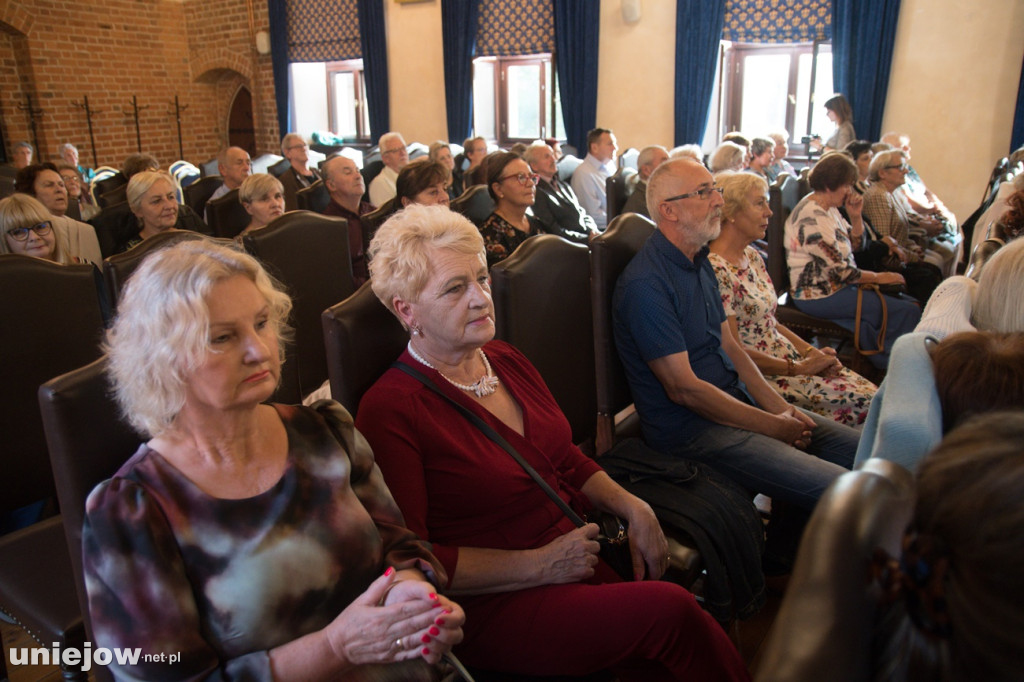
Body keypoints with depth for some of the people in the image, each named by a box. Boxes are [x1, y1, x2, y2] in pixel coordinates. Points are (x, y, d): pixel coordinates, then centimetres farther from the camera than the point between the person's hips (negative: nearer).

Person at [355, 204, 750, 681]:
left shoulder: (505, 360, 9)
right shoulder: (390, 410, -13)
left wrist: (632, 508, 3)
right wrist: (540, 565, -15)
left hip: (581, 559, 6)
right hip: (492, 606, -6)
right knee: (670, 610, -22)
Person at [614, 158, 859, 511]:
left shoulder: (700, 262, 13)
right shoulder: (644, 284, -19)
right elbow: (684, 388, -20)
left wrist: (779, 407, 1)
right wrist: (773, 426, -13)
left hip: (740, 402, 10)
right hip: (689, 426, -9)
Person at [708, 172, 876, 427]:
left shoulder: (752, 256, 11)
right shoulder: (715, 269, -19)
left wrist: (810, 352, 2)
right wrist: (799, 368, -13)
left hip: (788, 357, 9)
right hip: (760, 376, -9)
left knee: (871, 391, -4)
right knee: (862, 402, -13)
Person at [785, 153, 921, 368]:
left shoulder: (829, 209, 10)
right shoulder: (813, 218, -21)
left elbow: (857, 245, 17)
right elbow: (840, 271, -21)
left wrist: (855, 215, 1)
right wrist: (879, 277, -7)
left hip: (834, 285, 10)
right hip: (818, 296, -10)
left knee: (909, 303, 3)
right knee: (907, 311, -14)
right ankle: (886, 367, 3)